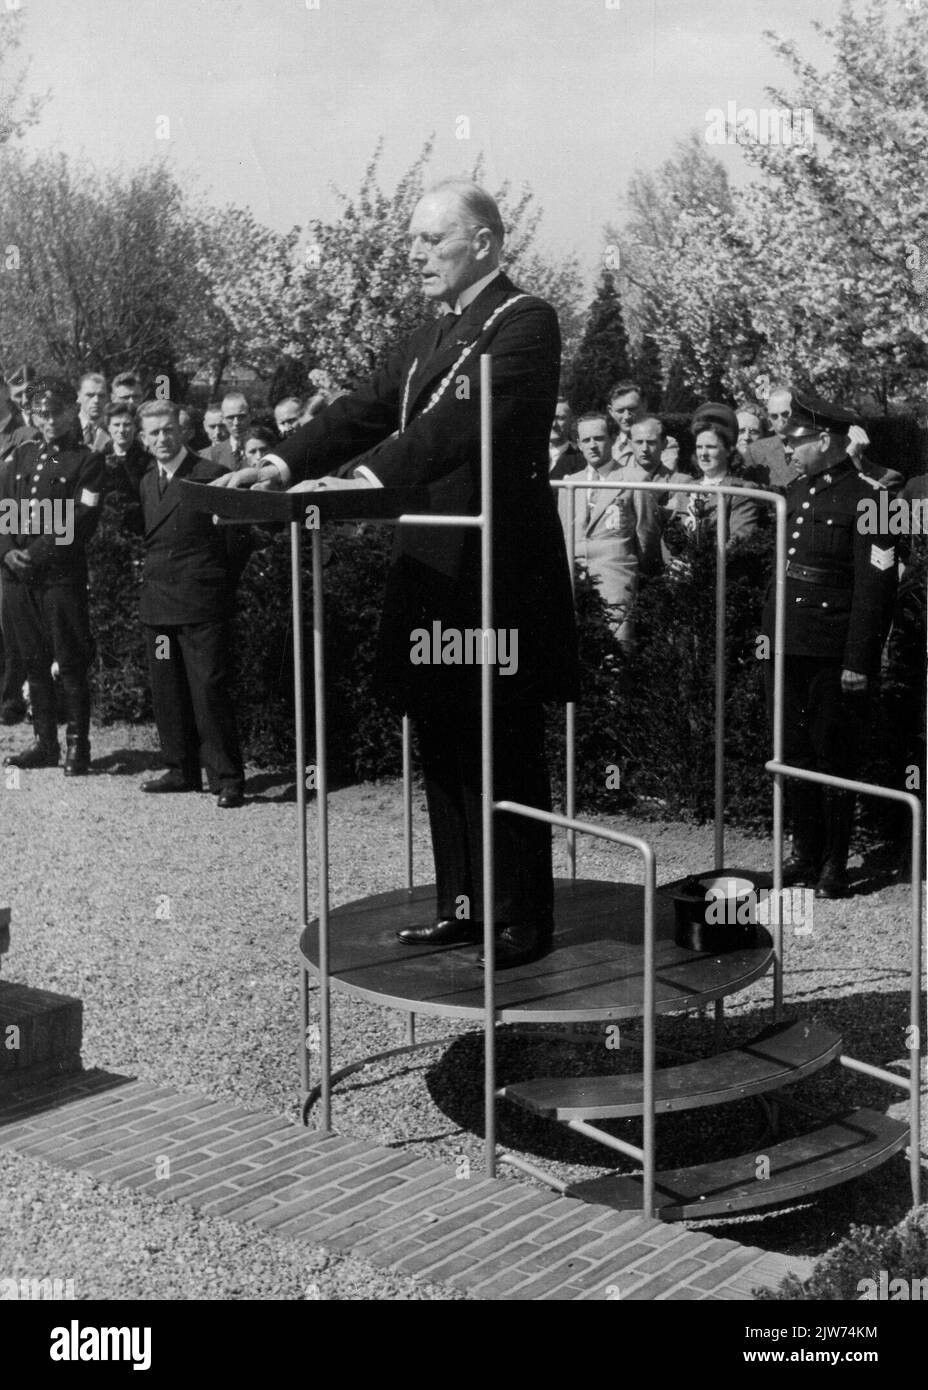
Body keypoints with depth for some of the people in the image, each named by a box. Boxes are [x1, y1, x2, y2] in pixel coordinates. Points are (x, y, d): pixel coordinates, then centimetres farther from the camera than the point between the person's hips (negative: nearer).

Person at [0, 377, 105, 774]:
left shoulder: (88, 461, 0)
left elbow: (79, 524, -8)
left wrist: (37, 555, -14)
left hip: (61, 575, -5)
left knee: (71, 666, -3)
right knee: (34, 663, 10)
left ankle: (78, 746, 3)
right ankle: (45, 743, 18)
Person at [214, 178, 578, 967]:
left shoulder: (525, 321, -9)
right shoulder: (431, 338, 19)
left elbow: (467, 419, -23)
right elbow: (364, 411, 11)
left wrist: (369, 476, -33)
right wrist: (286, 464, -5)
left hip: (498, 574, -9)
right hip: (434, 570, 9)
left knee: (506, 755, -2)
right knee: (444, 748, 13)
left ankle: (525, 924, 7)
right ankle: (464, 906, 24)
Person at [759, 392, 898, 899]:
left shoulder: (864, 500, -11)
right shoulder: (794, 492, 12)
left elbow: (875, 587, -13)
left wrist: (859, 662, -15)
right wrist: (767, 631, 14)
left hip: (832, 656, -7)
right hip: (785, 648, 7)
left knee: (833, 758, 2)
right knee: (793, 753, 12)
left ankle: (835, 865, 12)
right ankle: (804, 853, 24)